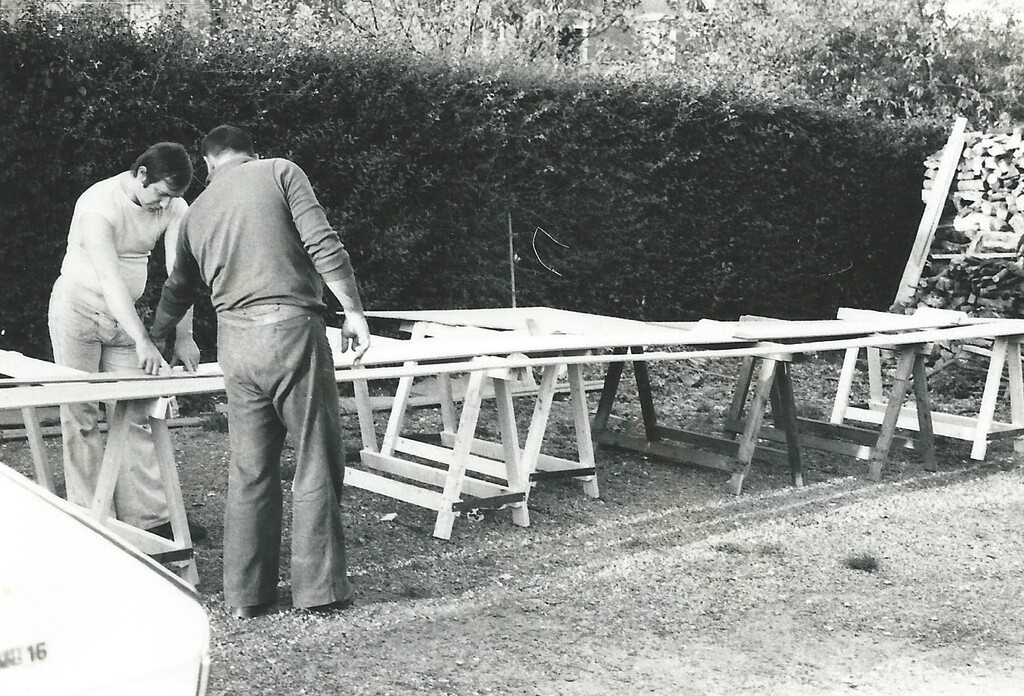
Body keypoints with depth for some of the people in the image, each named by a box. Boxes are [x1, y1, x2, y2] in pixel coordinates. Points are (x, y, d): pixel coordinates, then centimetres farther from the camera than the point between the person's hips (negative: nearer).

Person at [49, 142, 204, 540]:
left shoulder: (174, 208, -8)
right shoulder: (99, 204, -25)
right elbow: (110, 277, -32)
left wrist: (184, 336, -21)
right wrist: (142, 341, -39)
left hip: (124, 315, 5)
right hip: (79, 311, -5)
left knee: (136, 414, 1)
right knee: (81, 415, -3)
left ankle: (148, 517, 2)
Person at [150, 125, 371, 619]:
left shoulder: (197, 211, 19)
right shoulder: (280, 172, 5)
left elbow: (178, 288, 31)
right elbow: (323, 244, -9)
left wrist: (153, 341, 47)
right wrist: (353, 310, -6)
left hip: (235, 342, 5)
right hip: (292, 330, -5)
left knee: (249, 469, 10)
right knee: (316, 461, 3)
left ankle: (245, 594, 16)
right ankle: (320, 587, 6)